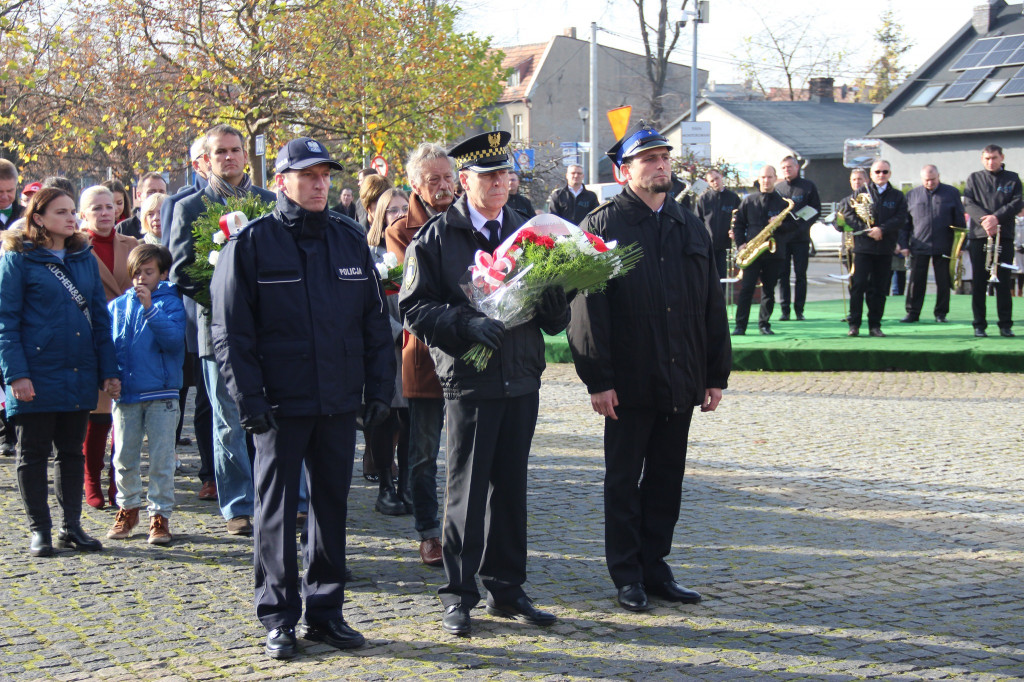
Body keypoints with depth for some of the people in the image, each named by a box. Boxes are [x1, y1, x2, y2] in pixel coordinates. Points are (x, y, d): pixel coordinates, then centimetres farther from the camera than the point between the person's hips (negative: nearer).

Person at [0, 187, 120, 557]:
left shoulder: (85, 258, 11)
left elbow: (100, 317, 12)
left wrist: (108, 370, 5)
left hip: (79, 374, 5)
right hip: (37, 375, -5)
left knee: (72, 452, 11)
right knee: (34, 453, 5)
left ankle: (71, 526, 19)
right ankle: (39, 530, 13)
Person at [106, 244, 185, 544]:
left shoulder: (170, 303, -1)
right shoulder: (117, 306, 8)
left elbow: (174, 339, -15)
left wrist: (150, 308, -22)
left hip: (161, 393, -3)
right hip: (125, 393, 3)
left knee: (161, 459, 1)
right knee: (124, 458, 9)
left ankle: (160, 514, 9)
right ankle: (127, 508, 26)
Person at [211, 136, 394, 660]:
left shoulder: (350, 239, 9)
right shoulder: (251, 243, -4)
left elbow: (374, 321, 12)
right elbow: (231, 331, -6)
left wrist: (379, 389, 6)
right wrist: (249, 399, -13)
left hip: (339, 401, 4)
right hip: (280, 402, -4)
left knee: (332, 503, 10)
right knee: (277, 508, 2)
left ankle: (325, 611, 20)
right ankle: (278, 618, 11)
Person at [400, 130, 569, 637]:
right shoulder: (436, 237, -1)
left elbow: (556, 317, 16)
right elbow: (415, 308, -6)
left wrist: (554, 303, -8)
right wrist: (467, 323, -20)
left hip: (522, 377, 4)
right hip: (469, 379, -4)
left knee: (511, 486, 10)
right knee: (467, 490, 0)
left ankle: (506, 588, 20)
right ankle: (459, 595, 8)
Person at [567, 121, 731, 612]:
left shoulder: (690, 228, 13)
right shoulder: (602, 226, -4)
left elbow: (713, 306, 15)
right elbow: (587, 308, -9)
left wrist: (716, 374, 10)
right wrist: (598, 380, -15)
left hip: (680, 383, 5)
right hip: (629, 385, -5)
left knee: (666, 479, 10)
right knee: (624, 481, 4)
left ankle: (655, 567, 21)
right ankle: (627, 576, 13)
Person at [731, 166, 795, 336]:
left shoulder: (782, 202, 8)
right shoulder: (748, 201, 8)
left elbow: (793, 225, 7)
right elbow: (738, 224, 9)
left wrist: (780, 225, -13)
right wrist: (741, 245, -3)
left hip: (774, 252, 1)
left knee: (769, 290, 5)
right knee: (746, 288, -7)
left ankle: (764, 324, 14)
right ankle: (740, 326, -6)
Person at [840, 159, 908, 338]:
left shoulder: (897, 196, 10)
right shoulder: (861, 193, 7)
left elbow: (901, 219, -1)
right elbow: (847, 214, 1)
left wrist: (881, 229, -15)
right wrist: (865, 229, -11)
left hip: (885, 249, 1)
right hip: (863, 246, -1)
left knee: (879, 289, 4)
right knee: (858, 285, -6)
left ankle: (875, 325, 10)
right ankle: (854, 324, 0)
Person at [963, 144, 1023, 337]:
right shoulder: (974, 178, 11)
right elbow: (969, 203, 0)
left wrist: (997, 217, -15)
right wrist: (984, 220, -16)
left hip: (1004, 236, 0)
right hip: (978, 236, 1)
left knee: (1003, 282, -2)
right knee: (979, 283, 0)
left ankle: (1006, 325, 2)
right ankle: (979, 325, 3)